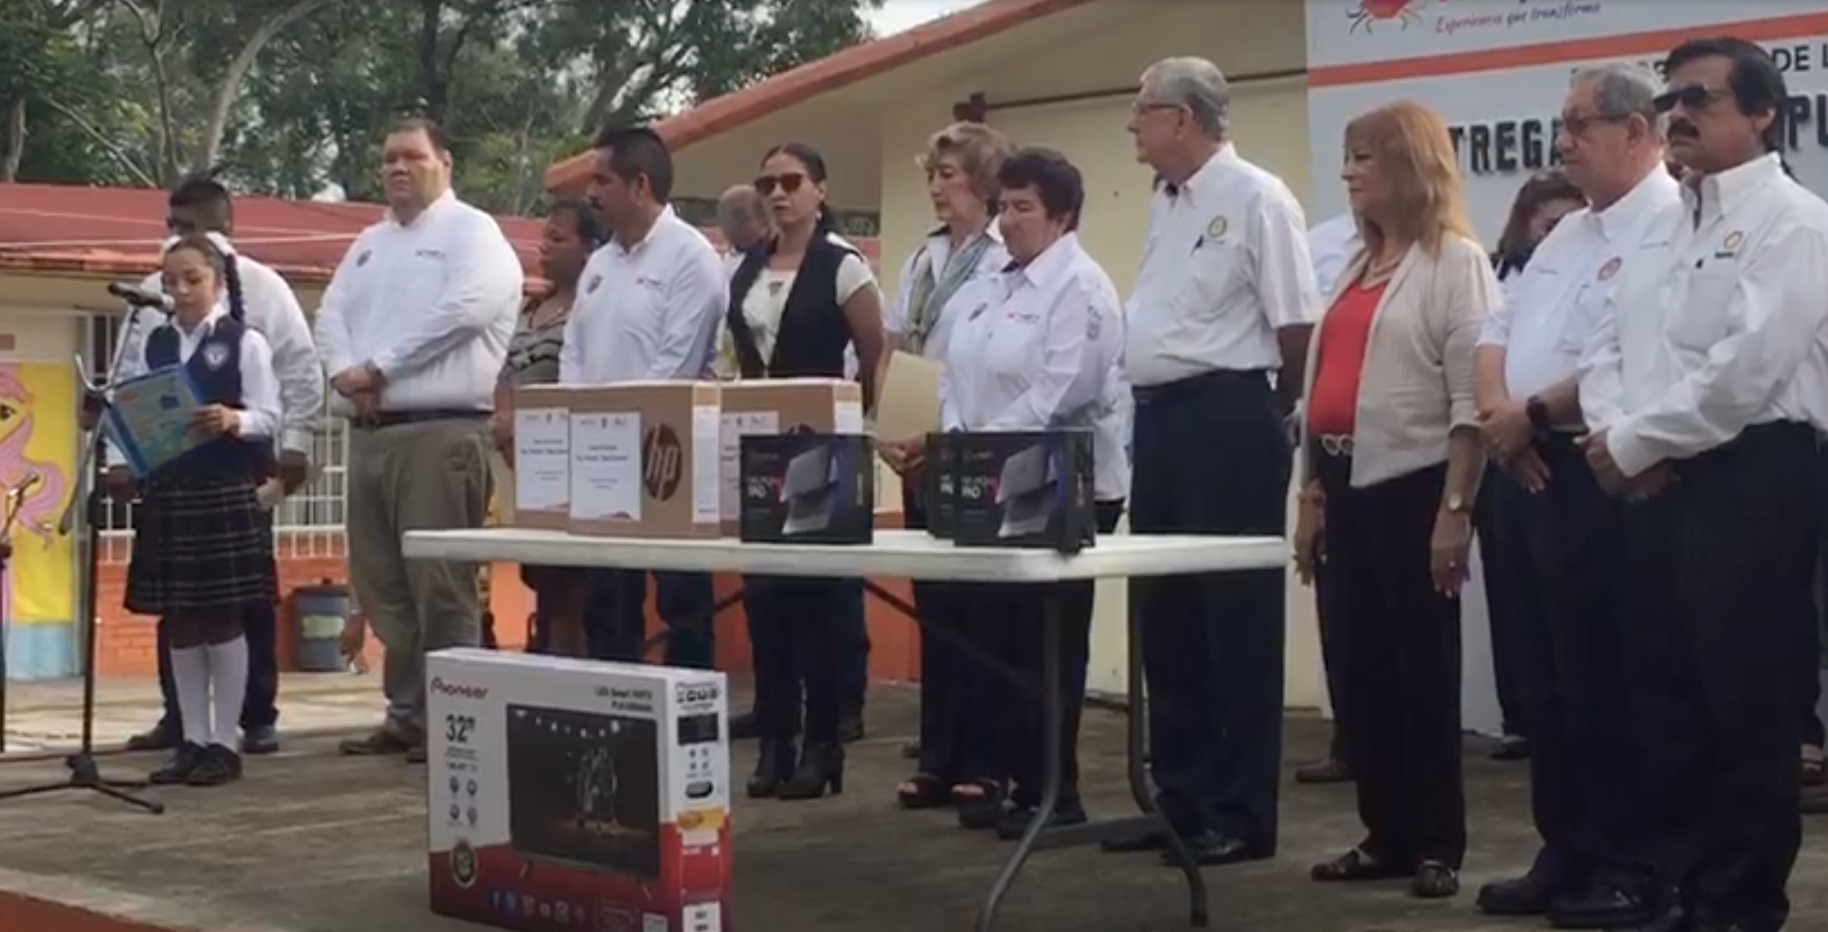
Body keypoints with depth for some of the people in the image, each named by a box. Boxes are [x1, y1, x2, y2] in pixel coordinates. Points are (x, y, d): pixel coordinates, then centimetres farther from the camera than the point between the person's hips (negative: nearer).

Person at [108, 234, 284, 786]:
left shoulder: (245, 343, -2)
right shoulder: (152, 346, 10)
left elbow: (269, 416, -8)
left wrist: (233, 420, -28)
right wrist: (119, 462, -9)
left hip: (226, 494, -5)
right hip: (165, 494, 5)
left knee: (223, 620, 0)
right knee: (180, 623, 8)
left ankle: (224, 744, 6)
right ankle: (193, 740, 15)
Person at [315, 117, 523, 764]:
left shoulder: (472, 232, -1)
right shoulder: (370, 243, 22)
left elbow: (462, 311, -16)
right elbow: (332, 314, 15)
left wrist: (377, 367, -12)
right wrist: (345, 371, -8)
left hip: (441, 430, -8)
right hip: (369, 432, 8)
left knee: (441, 586, -9)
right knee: (382, 585, 9)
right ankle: (407, 715, 17)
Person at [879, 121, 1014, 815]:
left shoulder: (1008, 262, -9)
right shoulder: (921, 260, 13)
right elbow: (892, 357, 15)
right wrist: (887, 431, 1)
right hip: (921, 457, 7)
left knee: (979, 609, -1)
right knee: (933, 608, 10)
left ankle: (983, 766, 5)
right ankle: (938, 759, 17)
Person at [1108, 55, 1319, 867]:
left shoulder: (1255, 198, -11)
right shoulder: (1166, 203, 15)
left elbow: (1296, 326, -13)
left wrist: (1264, 412, -2)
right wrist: (1155, 409, 17)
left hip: (1226, 420, -9)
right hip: (1161, 418, 9)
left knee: (1236, 620, -2)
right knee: (1165, 618, 12)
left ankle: (1242, 813, 5)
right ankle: (1181, 797, 22)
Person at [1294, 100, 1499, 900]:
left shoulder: (1456, 261, -6)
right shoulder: (1357, 266, 17)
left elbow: (1472, 397, -12)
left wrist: (1456, 509, -16)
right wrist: (1311, 490, 12)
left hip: (1413, 486, -8)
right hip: (1346, 487, 8)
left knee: (1422, 671, 0)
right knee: (1357, 670, 9)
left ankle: (1437, 846, 9)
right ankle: (1386, 835, 18)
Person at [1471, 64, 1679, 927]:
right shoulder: (1567, 232, 18)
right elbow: (1497, 329, 18)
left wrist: (1532, 414, -14)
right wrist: (1495, 411, -2)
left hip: (1595, 478, -9)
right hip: (1524, 470, 9)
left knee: (1603, 680, -3)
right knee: (1542, 672, 13)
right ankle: (1565, 853, 22)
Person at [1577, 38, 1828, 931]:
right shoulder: (1664, 227, 19)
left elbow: (1747, 366, -18)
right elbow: (1607, 344, 13)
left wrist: (1632, 441, -12)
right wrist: (1616, 437, -6)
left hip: (1751, 482, -8)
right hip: (1656, 486, 8)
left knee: (1746, 708, -1)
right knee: (1660, 695, 12)